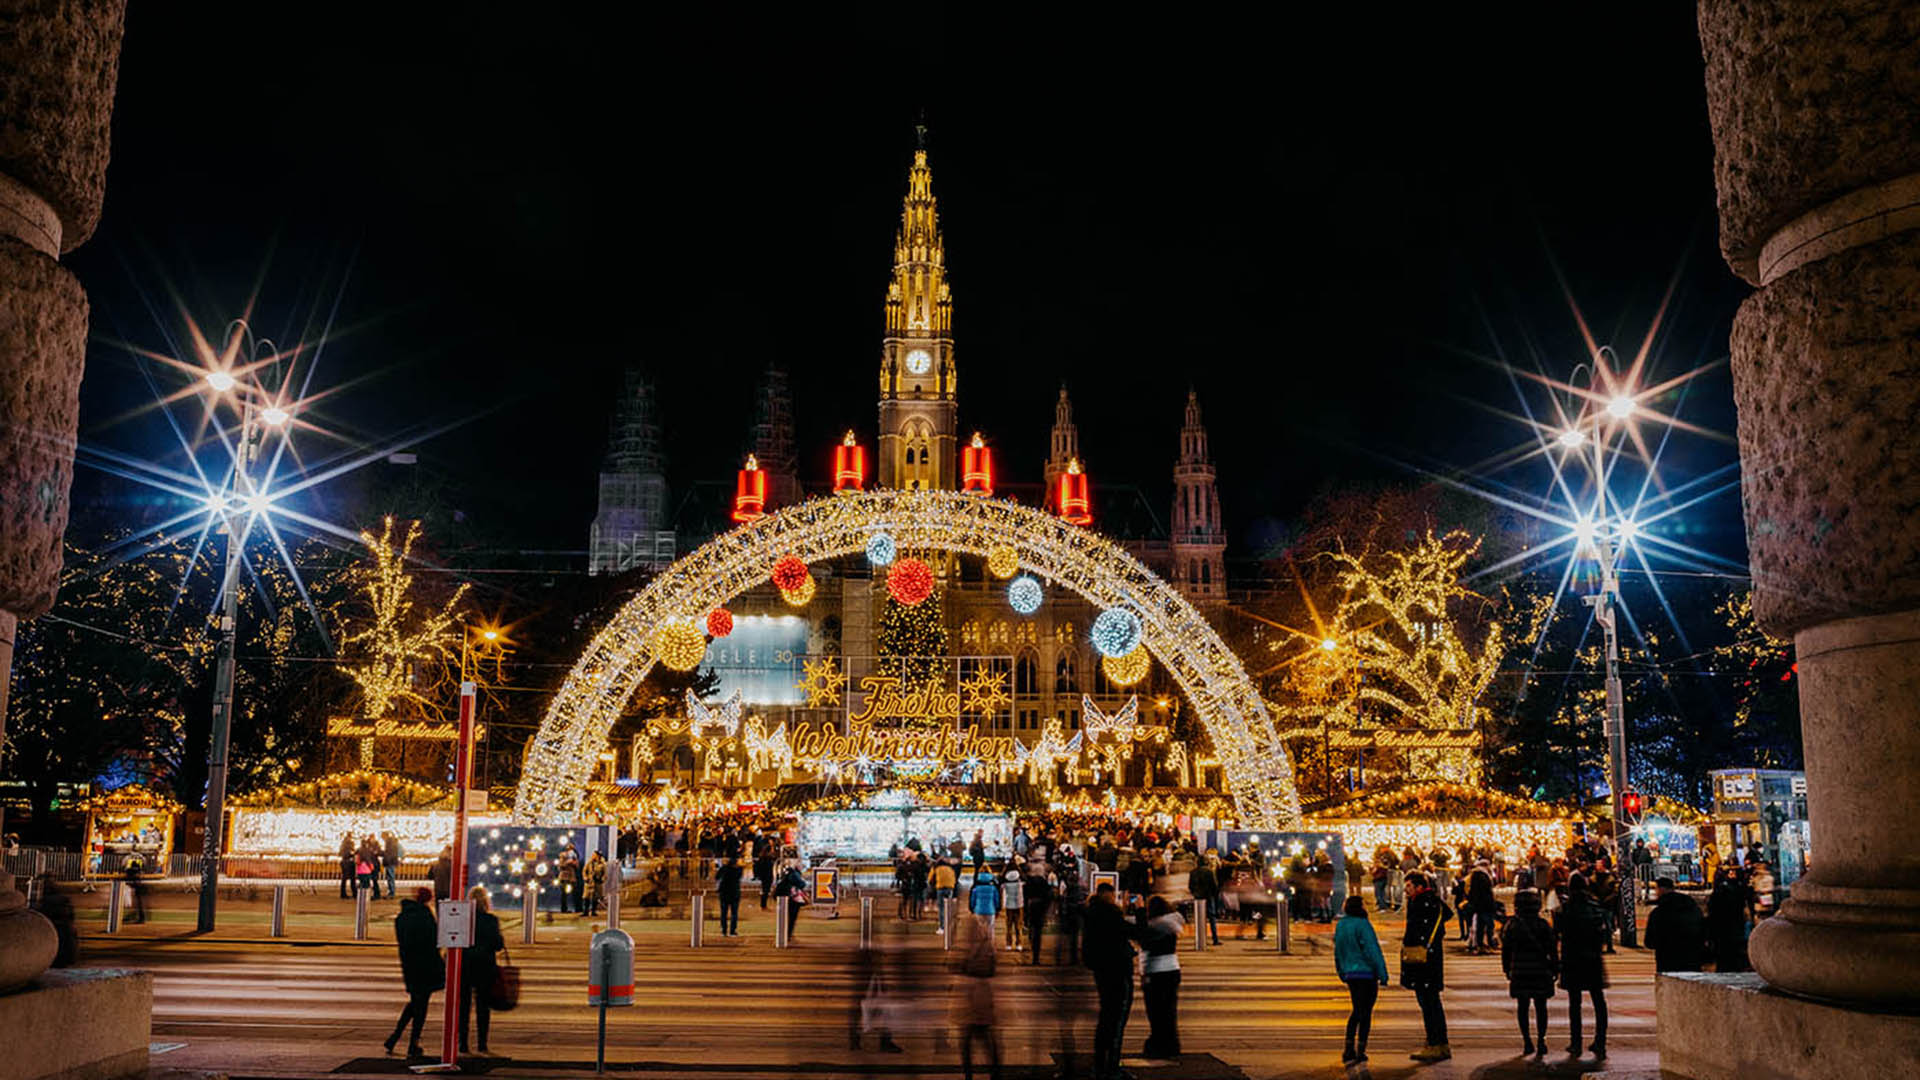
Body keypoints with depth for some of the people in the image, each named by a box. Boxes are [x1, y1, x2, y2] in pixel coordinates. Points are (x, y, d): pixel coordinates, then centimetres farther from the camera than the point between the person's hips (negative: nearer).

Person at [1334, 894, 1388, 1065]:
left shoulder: (1340, 926, 7)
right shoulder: (1362, 925, -16)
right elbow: (1372, 952, -17)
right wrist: (1382, 975, -12)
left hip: (1350, 974, 7)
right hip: (1367, 973, -7)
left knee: (1357, 1011, 17)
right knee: (1365, 1012, 3)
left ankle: (1349, 1050, 12)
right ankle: (1360, 1050, 4)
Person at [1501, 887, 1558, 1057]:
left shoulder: (1512, 924, -3)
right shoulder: (1543, 925, -4)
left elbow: (1505, 949, 2)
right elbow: (1552, 949, -1)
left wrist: (1507, 969, 12)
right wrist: (1554, 969, 9)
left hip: (1519, 972, 0)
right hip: (1540, 971, 0)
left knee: (1522, 1006, 8)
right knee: (1540, 1007, 7)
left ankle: (1527, 1041, 6)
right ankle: (1541, 1040, 3)